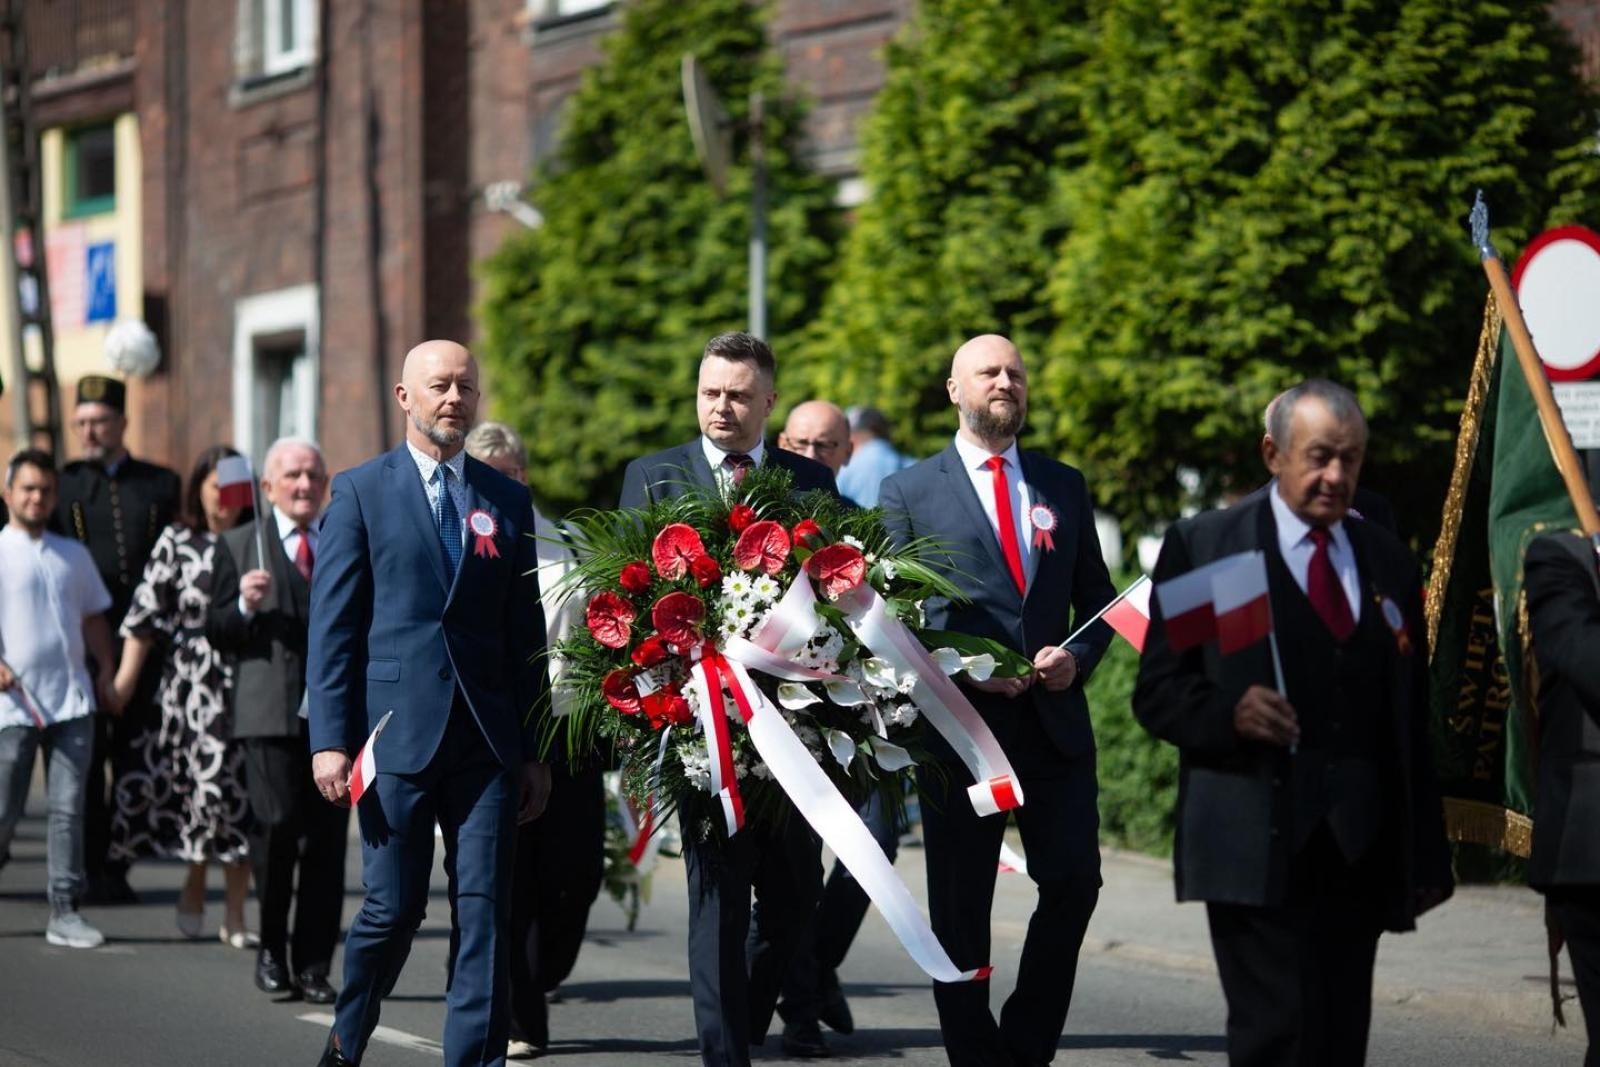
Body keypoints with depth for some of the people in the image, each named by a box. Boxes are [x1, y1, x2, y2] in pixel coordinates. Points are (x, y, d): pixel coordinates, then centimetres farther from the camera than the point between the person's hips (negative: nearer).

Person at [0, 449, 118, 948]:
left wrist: (105, 671, 11)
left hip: (72, 700, 3)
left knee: (69, 807, -1)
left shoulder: (74, 555, 14)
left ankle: (65, 912, -1)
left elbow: (94, 617, 22)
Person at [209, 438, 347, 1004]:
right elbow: (216, 631, 4)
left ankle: (313, 964, 5)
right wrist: (245, 606, -15)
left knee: (327, 839, -1)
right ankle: (271, 946, 6)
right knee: (277, 823, -14)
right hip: (270, 713, -3)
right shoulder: (239, 546, 9)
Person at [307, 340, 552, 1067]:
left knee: (485, 910, -1)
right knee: (394, 906, 1)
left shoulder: (507, 500, 12)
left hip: (487, 738, 3)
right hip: (396, 729, -3)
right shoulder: (362, 491, 3)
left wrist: (535, 749, 9)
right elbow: (332, 625, 0)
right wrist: (330, 739, -8)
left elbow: (525, 631, 13)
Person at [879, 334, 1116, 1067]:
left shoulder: (1064, 485, 14)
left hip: (1055, 723, 3)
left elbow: (1097, 599, 16)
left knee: (1074, 881, -7)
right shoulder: (910, 492, 3)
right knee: (961, 908, 3)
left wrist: (1078, 657, -4)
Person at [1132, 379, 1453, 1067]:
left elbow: (1413, 720, 17)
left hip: (1361, 849, 4)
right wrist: (1228, 713, -20)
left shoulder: (1387, 560, 16)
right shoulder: (1201, 547, 3)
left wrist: (1426, 855, 12)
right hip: (1256, 848, -4)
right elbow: (1157, 692, 1)